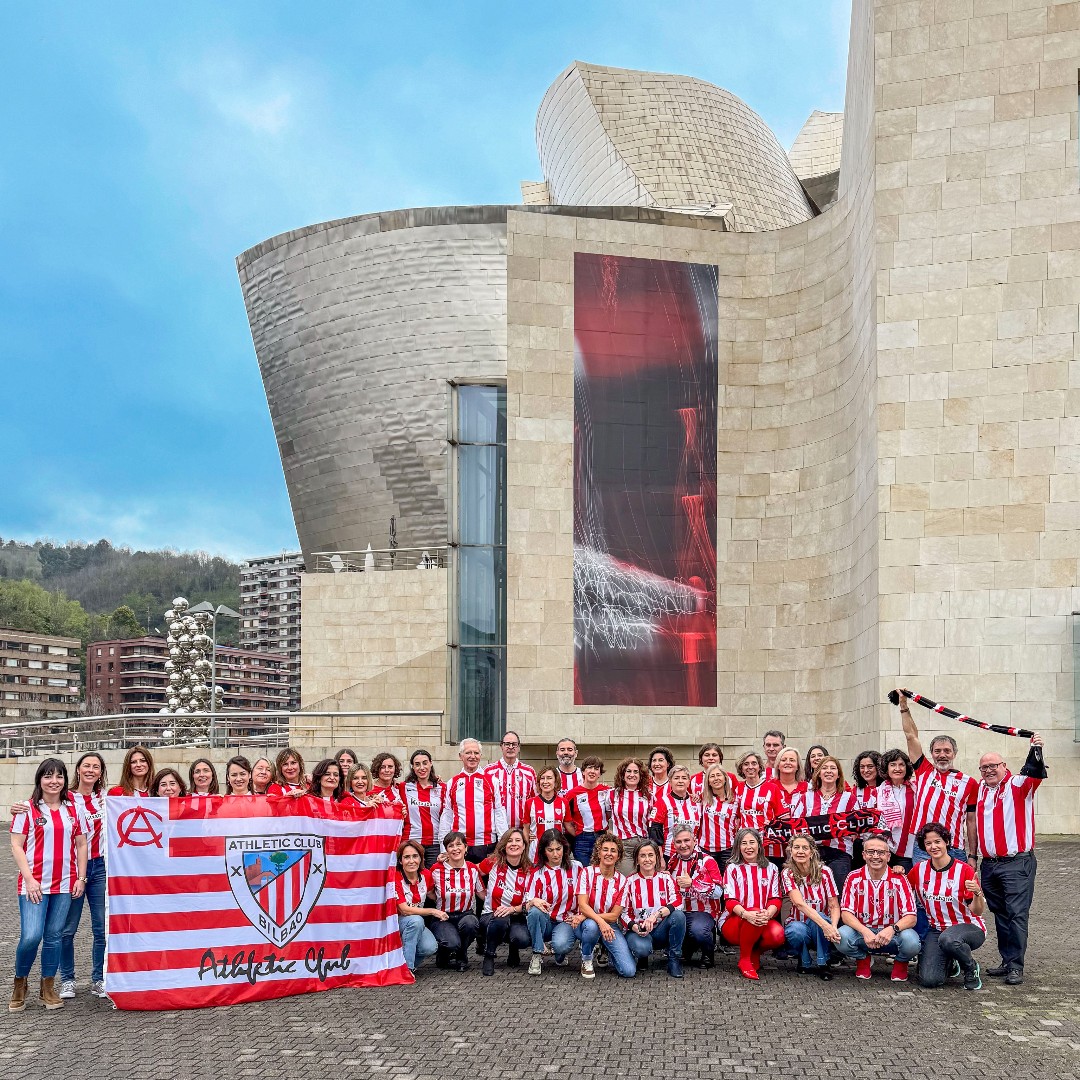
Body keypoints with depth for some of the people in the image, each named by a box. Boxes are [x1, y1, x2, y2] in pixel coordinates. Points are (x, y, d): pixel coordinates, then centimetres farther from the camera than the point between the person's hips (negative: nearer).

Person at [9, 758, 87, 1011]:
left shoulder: (73, 808, 9)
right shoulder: (28, 809, -1)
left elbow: (81, 844, 12)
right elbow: (16, 845, -4)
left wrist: (81, 878, 4)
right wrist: (29, 879, -12)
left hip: (65, 884, 3)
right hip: (34, 884, -3)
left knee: (54, 937, 6)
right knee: (31, 937, -12)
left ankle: (48, 989, 19)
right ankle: (19, 985, 11)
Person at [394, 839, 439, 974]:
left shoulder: (426, 875, -2)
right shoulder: (395, 878, -18)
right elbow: (404, 909, -22)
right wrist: (432, 911, -21)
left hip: (417, 924, 4)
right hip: (396, 921, -4)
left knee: (431, 947, -25)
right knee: (416, 920, -36)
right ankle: (406, 967, -25)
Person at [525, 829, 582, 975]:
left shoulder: (575, 868, 2)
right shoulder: (538, 873, -1)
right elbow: (527, 907, -7)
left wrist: (581, 915, -10)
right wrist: (533, 902, -31)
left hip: (567, 922, -1)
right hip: (544, 922, 1)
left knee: (560, 945, -34)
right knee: (535, 911, -34)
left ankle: (560, 955, 5)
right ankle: (538, 956, -15)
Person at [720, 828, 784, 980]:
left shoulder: (771, 869, 13)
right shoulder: (733, 868, 4)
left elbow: (776, 899, 3)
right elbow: (730, 901, -7)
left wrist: (767, 914, -22)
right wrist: (746, 914, -30)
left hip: (763, 922, 3)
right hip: (733, 922, -2)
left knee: (778, 934, -32)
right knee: (753, 915, -37)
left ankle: (755, 953, 3)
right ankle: (744, 960, -15)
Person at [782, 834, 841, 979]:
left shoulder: (824, 872, -9)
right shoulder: (788, 874, -10)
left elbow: (834, 906, -11)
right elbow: (799, 903, -26)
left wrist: (833, 927, -34)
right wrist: (824, 925, -41)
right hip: (798, 924, 0)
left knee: (820, 917, -33)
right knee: (797, 931, -35)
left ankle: (823, 964, -15)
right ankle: (804, 962, -3)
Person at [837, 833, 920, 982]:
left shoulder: (899, 879, -8)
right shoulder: (854, 878, -4)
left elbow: (911, 917, -12)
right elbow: (846, 913, -9)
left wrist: (892, 929, -33)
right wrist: (865, 932, -28)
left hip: (892, 935, -1)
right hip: (863, 932, 1)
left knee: (911, 940, -34)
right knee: (842, 937, -31)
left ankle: (900, 963, 6)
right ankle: (863, 959, 6)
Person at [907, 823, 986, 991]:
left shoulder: (964, 870, -13)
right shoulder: (919, 870, -1)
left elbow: (977, 911, -13)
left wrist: (977, 892, -34)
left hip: (968, 927, -4)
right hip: (936, 930, 4)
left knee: (947, 939, -41)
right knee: (928, 981, -18)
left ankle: (971, 968, -6)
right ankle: (948, 962, 19)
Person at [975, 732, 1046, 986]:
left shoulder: (1017, 785, -3)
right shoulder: (980, 789, 13)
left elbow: (1034, 775, -23)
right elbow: (976, 822, 20)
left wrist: (1035, 751, -42)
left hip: (1017, 862, -6)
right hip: (989, 864, 6)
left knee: (1017, 914, -8)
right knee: (1000, 914, 11)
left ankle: (1016, 966, -4)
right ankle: (1007, 961, 19)